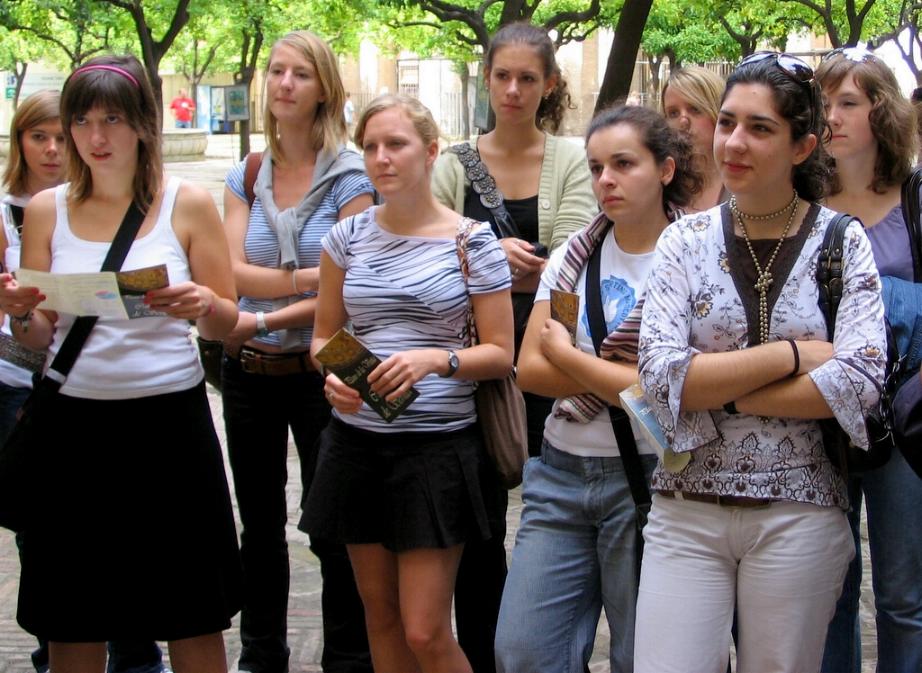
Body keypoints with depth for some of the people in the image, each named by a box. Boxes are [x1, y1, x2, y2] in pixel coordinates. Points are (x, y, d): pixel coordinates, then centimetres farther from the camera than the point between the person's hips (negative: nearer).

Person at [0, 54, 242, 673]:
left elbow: (227, 323, 4)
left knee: (193, 618, 4)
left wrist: (201, 305, -18)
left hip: (170, 417, -1)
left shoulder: (188, 204, 1)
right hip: (73, 422, 2)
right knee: (72, 621, 7)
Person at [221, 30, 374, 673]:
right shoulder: (246, 177, 6)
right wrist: (313, 277, -17)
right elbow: (232, 272, -6)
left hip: (318, 370, -5)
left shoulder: (348, 177, -7)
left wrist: (264, 318, -18)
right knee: (259, 523, 16)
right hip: (248, 370, 5)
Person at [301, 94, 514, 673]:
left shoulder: (472, 242, -4)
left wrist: (437, 359, -21)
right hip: (356, 441, 4)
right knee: (381, 616, 13)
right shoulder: (348, 237, 5)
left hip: (438, 446, -4)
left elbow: (500, 353, -3)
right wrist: (333, 375, -9)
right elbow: (324, 336, 14)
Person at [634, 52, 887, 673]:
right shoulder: (686, 240, 2)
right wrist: (790, 353, -14)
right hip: (686, 509, 1)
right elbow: (660, 375, -10)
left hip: (799, 512, -1)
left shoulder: (842, 242, -1)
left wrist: (712, 384, -11)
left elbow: (859, 384, -13)